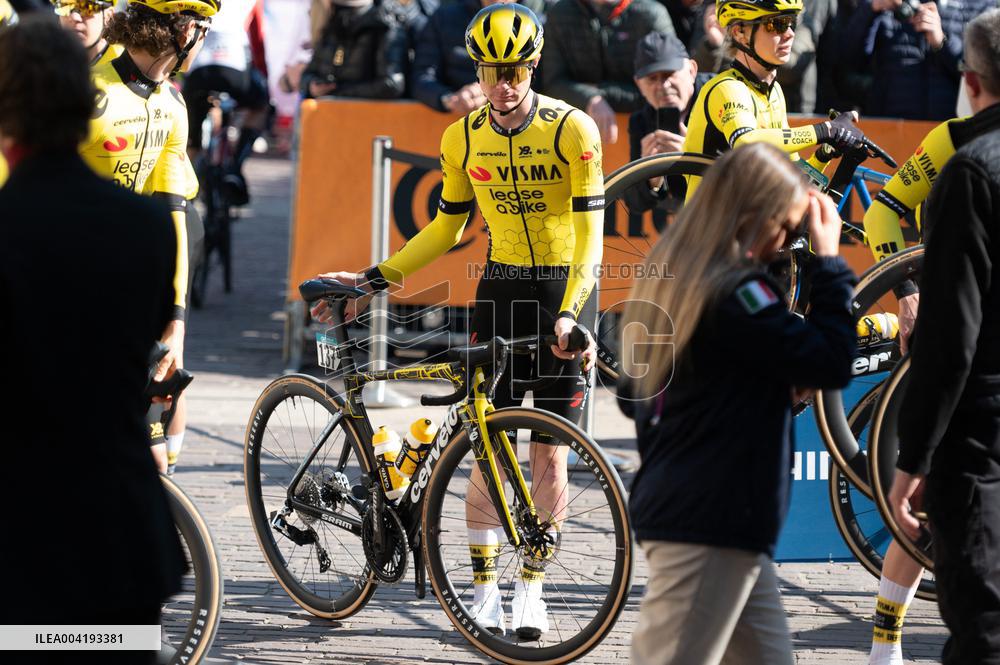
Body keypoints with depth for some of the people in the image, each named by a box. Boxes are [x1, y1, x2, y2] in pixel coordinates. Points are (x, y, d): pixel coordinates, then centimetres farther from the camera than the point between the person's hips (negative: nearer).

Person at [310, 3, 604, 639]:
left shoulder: (572, 129, -13)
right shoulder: (462, 139, 0)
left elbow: (590, 235, -15)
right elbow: (445, 229, 11)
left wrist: (568, 316, -26)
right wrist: (371, 280, 5)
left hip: (566, 289, -3)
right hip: (501, 288, 3)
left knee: (550, 445, -2)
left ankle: (532, 588, 9)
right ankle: (486, 589, 4)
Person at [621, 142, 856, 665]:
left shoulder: (683, 280, 11)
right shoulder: (735, 293, -17)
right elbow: (831, 363, -15)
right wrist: (829, 260, -9)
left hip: (680, 506, 10)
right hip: (709, 523, -10)